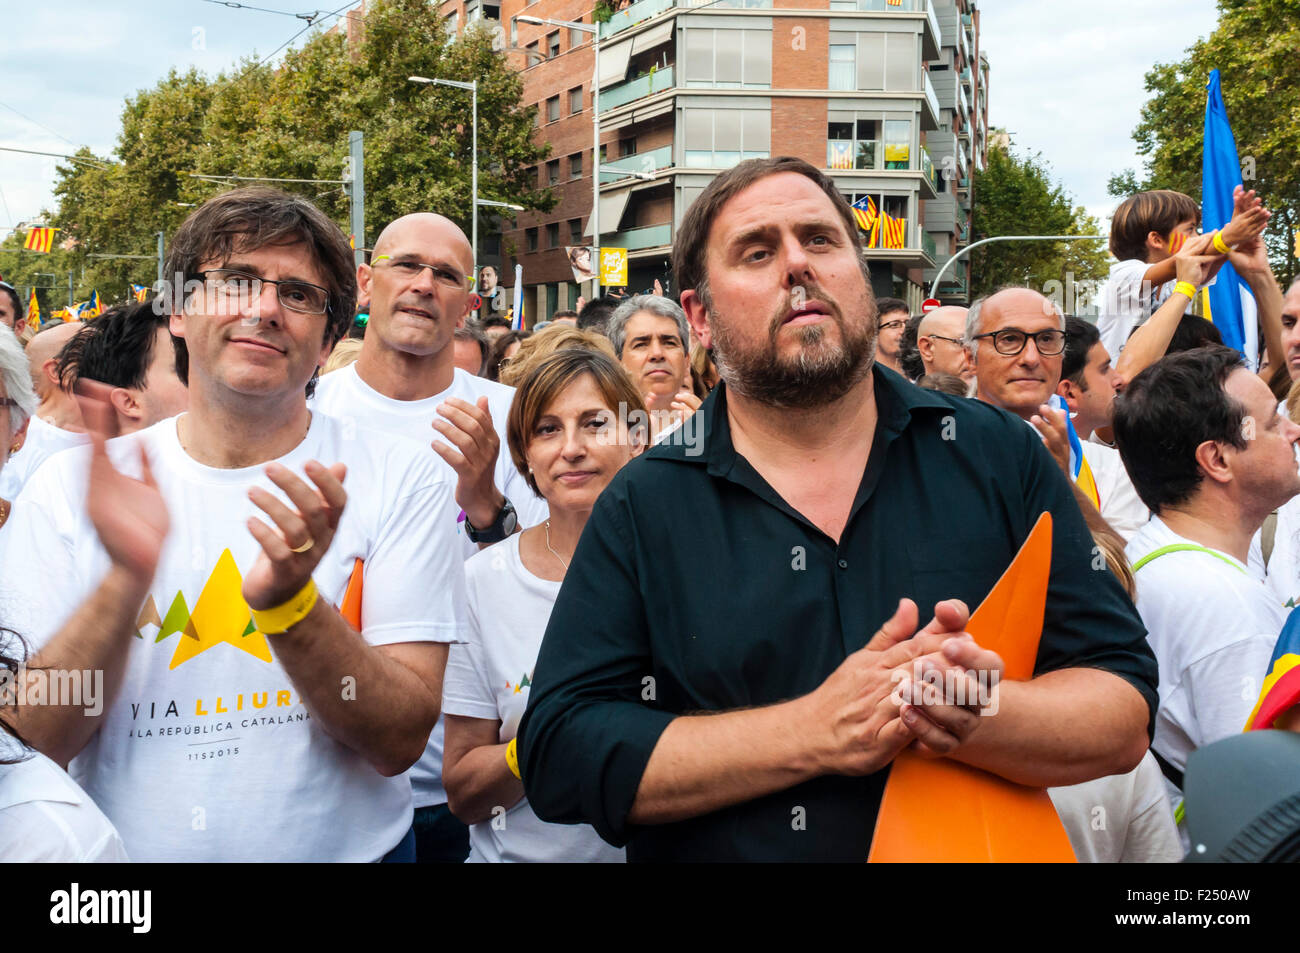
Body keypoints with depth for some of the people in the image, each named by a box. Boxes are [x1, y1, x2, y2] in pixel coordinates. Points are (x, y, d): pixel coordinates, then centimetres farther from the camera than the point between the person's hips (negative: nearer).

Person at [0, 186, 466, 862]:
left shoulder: (400, 478, -8)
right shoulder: (70, 486, -3)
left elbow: (400, 742, -14)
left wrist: (288, 605, -29)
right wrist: (127, 580, -24)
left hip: (348, 848, 0)